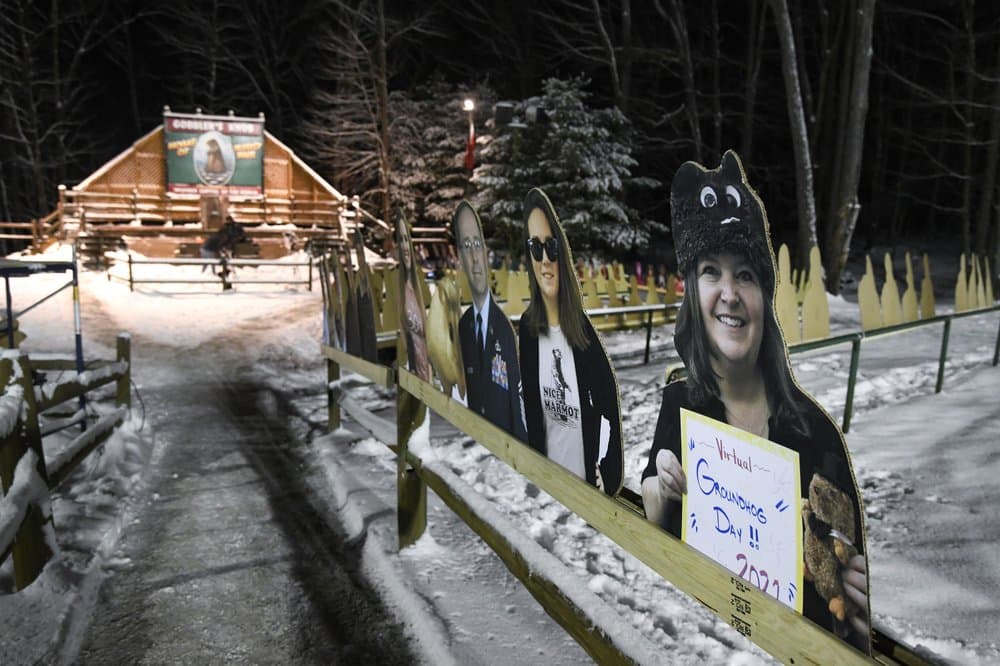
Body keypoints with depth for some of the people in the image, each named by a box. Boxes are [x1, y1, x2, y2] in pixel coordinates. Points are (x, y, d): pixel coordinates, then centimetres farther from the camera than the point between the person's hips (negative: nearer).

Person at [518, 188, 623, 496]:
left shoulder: (581, 324, -14)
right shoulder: (526, 327, -7)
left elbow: (608, 395, -7)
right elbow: (531, 412, 0)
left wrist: (605, 468, -10)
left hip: (586, 475, -2)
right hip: (549, 476, 2)